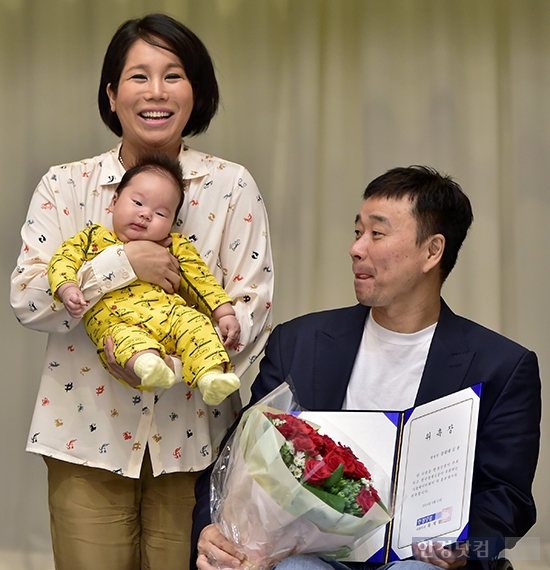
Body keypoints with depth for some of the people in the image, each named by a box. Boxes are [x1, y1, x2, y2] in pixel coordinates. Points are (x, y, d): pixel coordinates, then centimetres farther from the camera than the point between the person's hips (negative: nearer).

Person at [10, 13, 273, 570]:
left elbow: (253, 305, -4)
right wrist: (123, 262, -19)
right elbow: (27, 299, -7)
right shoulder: (66, 185, 4)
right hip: (88, 438, 0)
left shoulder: (231, 186, 3)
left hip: (191, 437, 0)